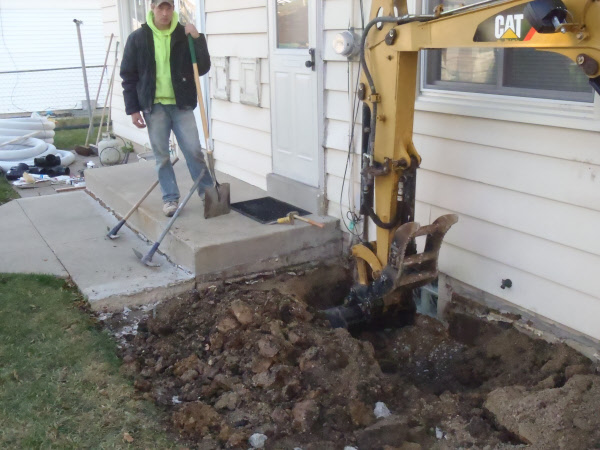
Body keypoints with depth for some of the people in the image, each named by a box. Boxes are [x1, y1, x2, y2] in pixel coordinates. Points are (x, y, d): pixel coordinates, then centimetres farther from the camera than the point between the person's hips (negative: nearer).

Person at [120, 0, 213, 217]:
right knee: (162, 155, 5)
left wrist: (198, 39, -16)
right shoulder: (138, 38, 0)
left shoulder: (185, 35, 1)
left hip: (181, 104, 0)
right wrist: (132, 108, -3)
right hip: (153, 106, 0)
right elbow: (128, 76, 2)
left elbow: (203, 68, -4)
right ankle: (170, 198, 15)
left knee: (194, 151, 0)